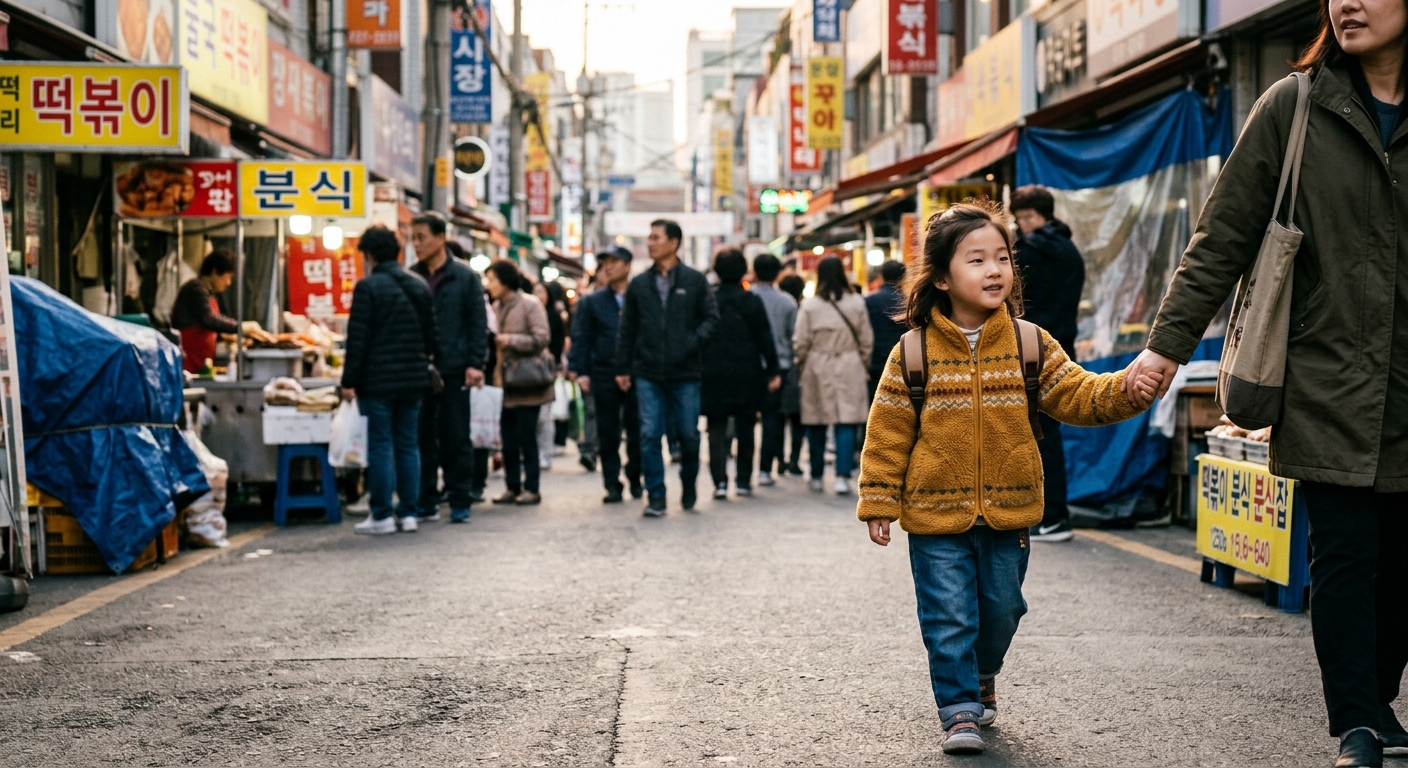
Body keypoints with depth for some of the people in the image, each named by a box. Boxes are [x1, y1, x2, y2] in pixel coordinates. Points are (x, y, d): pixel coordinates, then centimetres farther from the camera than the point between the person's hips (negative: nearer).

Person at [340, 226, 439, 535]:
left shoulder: (368, 287, -11)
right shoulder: (420, 286, 9)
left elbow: (357, 338, -12)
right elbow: (432, 335, 13)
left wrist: (349, 380, -8)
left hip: (378, 381, -6)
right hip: (414, 380, 6)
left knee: (380, 447, -1)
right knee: (408, 446, 10)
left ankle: (382, 516, 1)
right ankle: (409, 513, 12)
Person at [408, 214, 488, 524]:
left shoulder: (464, 277, 1)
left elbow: (478, 323, -1)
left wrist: (475, 364, -9)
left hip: (453, 371, -3)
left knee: (456, 440, 2)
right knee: (421, 439, 5)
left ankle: (460, 503, 8)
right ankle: (425, 502, 12)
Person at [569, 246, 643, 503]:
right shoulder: (591, 302, 9)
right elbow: (580, 338, 5)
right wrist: (580, 371, -4)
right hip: (604, 375, 1)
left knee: (636, 431, 4)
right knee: (607, 434, 4)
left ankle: (635, 479, 20)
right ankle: (613, 485, 10)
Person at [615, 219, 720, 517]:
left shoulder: (694, 280, 2)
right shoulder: (638, 284, 8)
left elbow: (710, 316, 3)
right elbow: (627, 329, 10)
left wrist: (695, 342, -15)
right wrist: (623, 368, 7)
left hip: (685, 373, -1)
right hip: (648, 374, 1)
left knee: (689, 434, 6)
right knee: (649, 436, -4)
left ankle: (689, 488, 27)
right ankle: (656, 497, 3)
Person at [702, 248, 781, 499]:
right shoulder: (752, 302, -3)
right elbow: (765, 339, -3)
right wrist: (773, 372, 1)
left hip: (714, 375, 0)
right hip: (746, 376, 0)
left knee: (716, 429, 4)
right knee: (745, 429, 11)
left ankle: (720, 481, -7)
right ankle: (743, 481, 12)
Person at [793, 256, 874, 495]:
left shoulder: (809, 306, -6)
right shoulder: (856, 304, -2)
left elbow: (800, 343, -3)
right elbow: (866, 340, 4)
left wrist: (802, 365, 13)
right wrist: (863, 364, 18)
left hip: (817, 369, 0)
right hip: (849, 368, 0)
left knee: (816, 424, 10)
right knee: (846, 423, -1)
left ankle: (816, 476, 19)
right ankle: (843, 476, -10)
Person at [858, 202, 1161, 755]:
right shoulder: (913, 354, -7)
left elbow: (1077, 396, -2)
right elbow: (888, 435, -3)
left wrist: (1127, 392, -22)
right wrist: (879, 503, -4)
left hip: (1008, 513, 3)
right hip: (937, 514, -3)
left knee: (1001, 609, 16)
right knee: (949, 617, -2)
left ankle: (981, 678, 42)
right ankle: (959, 710, 10)